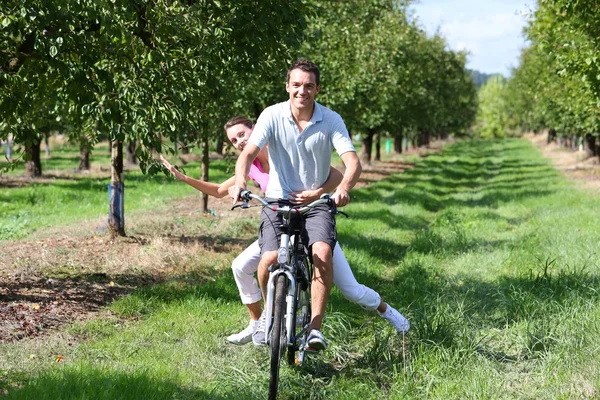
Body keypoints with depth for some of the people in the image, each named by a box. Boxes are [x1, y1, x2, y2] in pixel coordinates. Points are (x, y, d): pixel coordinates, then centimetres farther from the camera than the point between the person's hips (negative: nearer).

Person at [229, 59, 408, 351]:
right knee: (270, 258, -20)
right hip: (278, 200, 0)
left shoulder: (331, 120, -8)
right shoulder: (272, 116, -8)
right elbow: (248, 153, -18)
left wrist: (344, 188, -39)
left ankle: (315, 327, -17)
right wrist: (240, 182, -39)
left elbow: (353, 162, -17)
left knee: (323, 252, -27)